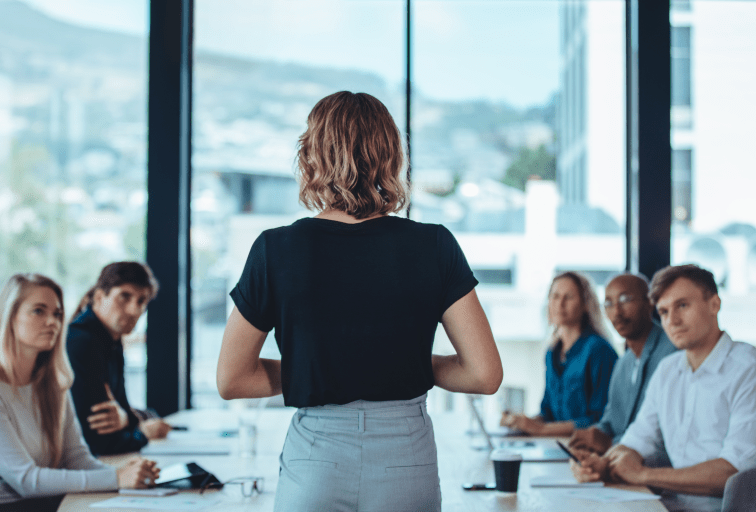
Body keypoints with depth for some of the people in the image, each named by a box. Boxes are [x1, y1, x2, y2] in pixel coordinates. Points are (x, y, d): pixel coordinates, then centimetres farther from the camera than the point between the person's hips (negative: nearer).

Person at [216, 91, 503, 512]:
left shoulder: (276, 251, -7)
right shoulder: (434, 246, -6)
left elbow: (231, 380, 0)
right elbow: (486, 375, -7)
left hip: (315, 465, 0)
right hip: (407, 462, 1)